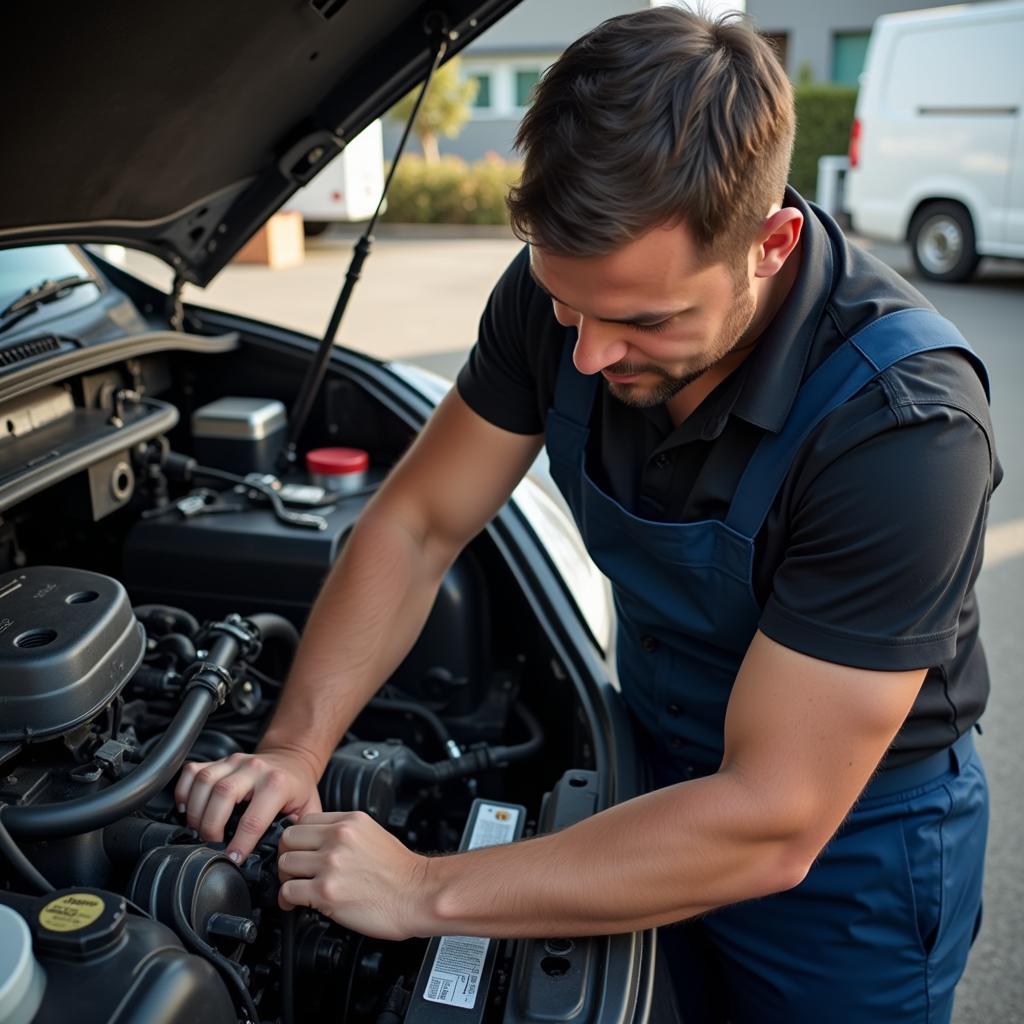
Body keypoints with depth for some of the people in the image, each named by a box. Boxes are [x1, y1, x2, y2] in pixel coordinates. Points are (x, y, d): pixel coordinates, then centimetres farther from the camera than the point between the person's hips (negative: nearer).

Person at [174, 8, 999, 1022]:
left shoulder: (904, 423, -36)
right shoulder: (571, 286, -19)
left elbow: (769, 824, -33)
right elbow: (416, 523, -8)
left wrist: (428, 891, -29)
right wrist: (292, 750, -17)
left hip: (849, 838, -4)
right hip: (663, 777, 5)